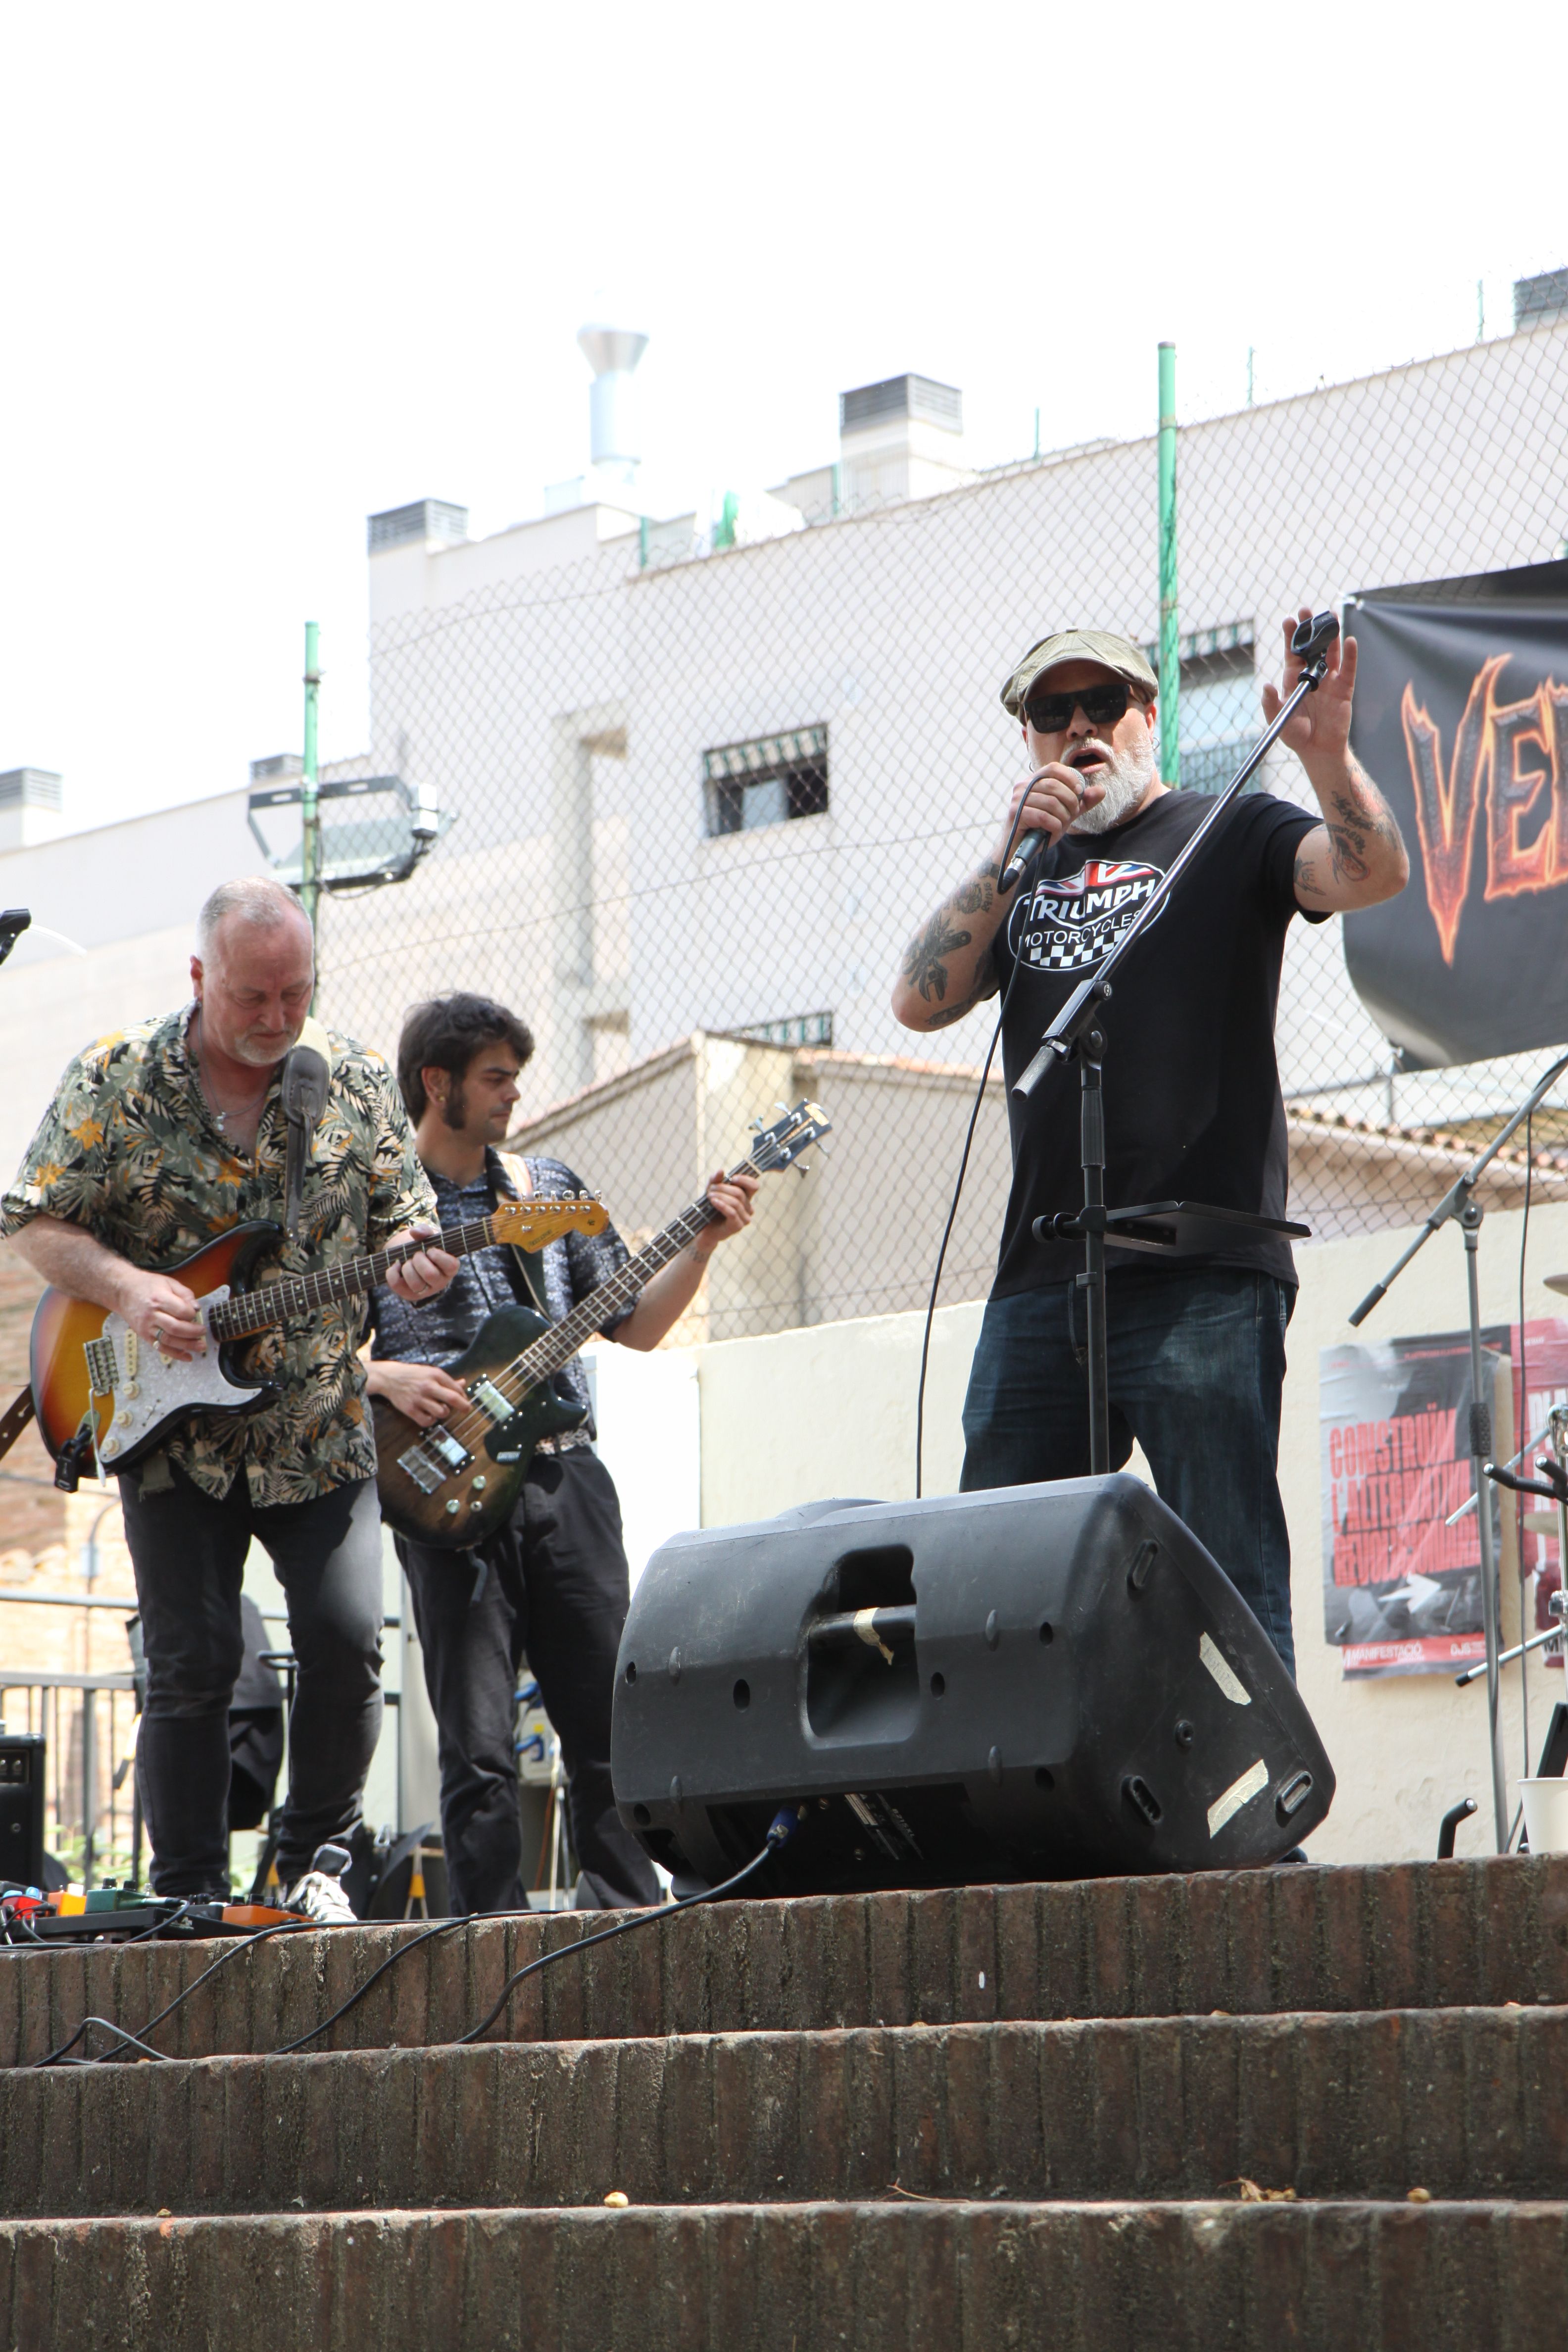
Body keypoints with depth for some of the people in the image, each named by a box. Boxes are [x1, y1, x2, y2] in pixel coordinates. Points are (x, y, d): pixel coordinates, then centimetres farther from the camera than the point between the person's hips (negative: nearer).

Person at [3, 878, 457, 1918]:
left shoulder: (358, 1082, 1)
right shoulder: (115, 1079, -5)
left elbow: (401, 1216, 10)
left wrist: (413, 1265, -14)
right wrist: (128, 1288, -19)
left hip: (321, 1430, 2)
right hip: (172, 1430, -2)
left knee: (347, 1639, -9)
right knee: (194, 1664, -4)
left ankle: (314, 1862, 11)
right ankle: (192, 1895, 7)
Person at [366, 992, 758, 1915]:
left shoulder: (551, 1189, 16)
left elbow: (635, 1325, 16)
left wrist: (703, 1243, 4)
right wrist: (384, 1376, -14)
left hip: (566, 1476, 4)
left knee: (611, 1725, 2)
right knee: (480, 1754, -4)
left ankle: (627, 1909, 9)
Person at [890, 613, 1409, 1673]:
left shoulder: (1228, 835, 9)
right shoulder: (1021, 877, 22)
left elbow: (1375, 873, -10)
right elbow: (920, 1002, 6)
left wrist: (1326, 753, -27)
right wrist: (1016, 853, -3)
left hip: (1203, 1277, -5)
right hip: (1041, 1280, 5)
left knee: (1230, 1579, -8)